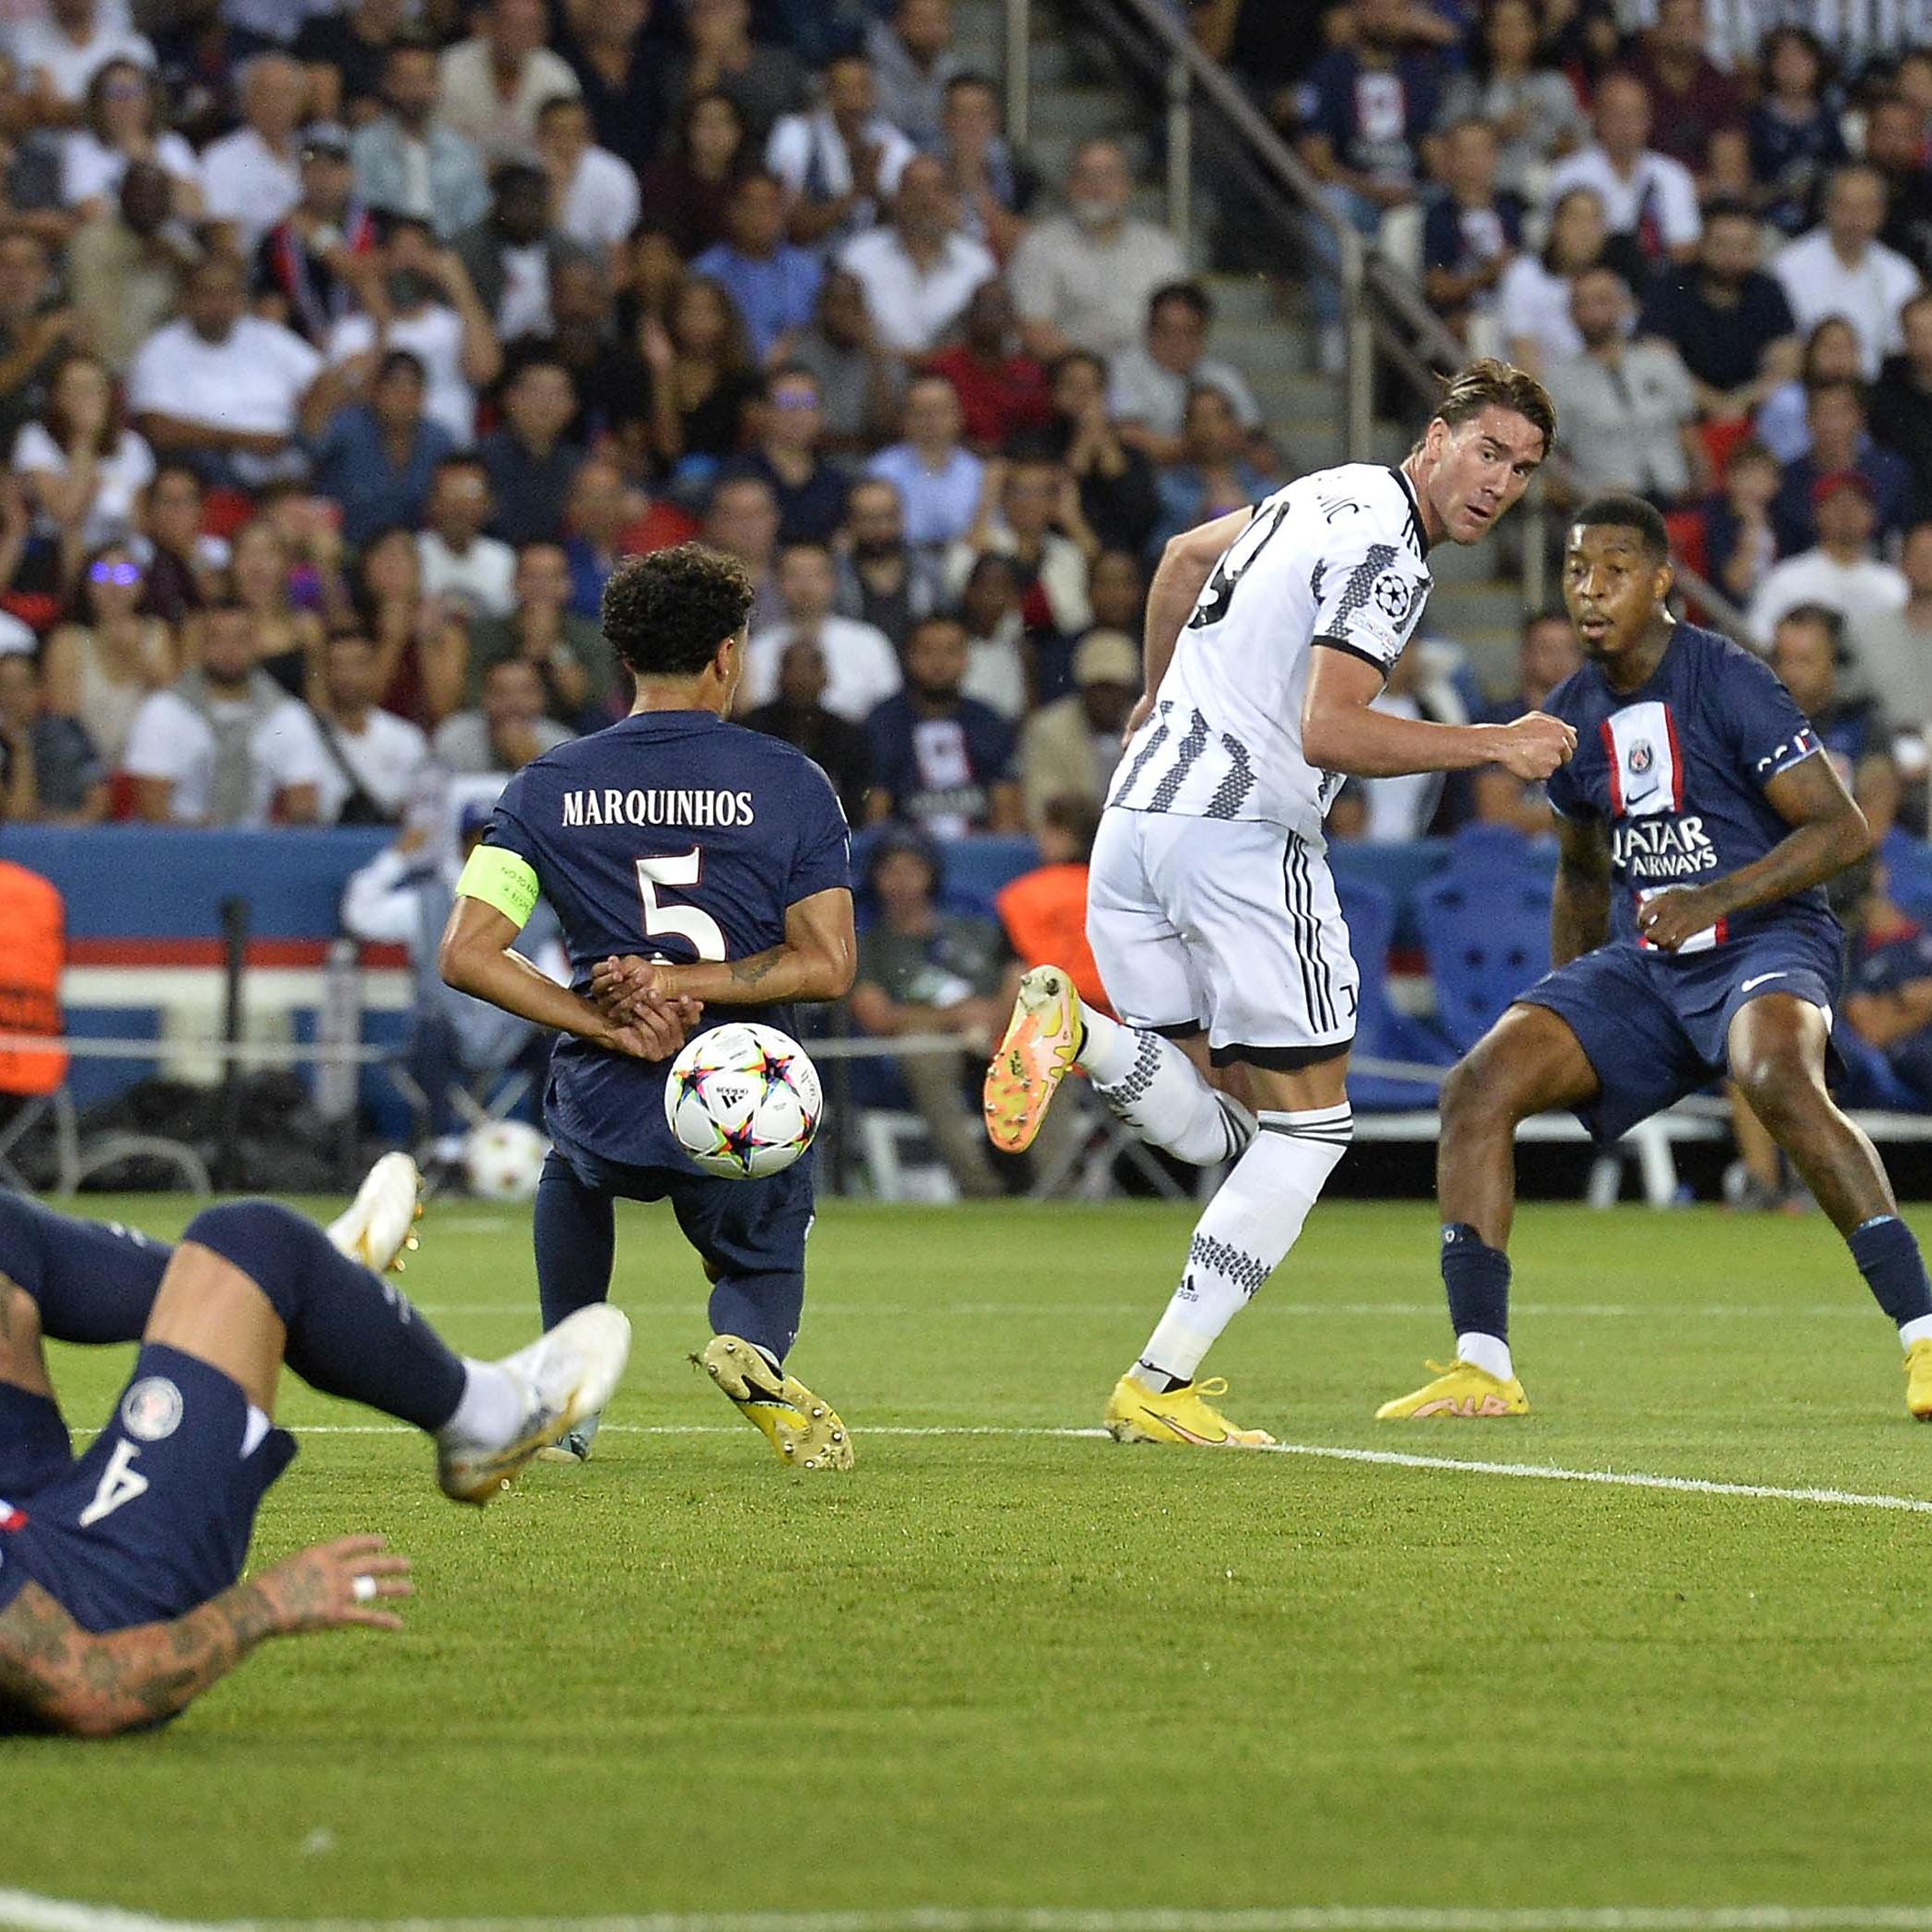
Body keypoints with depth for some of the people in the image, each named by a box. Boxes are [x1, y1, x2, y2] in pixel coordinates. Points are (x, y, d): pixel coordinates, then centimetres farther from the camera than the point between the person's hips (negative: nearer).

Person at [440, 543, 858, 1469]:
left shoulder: (546, 789, 1)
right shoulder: (792, 783, -3)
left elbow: (466, 955, -8)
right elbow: (828, 965, -9)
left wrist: (610, 1023, -10)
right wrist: (685, 981, -10)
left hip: (607, 1117, 2)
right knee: (763, 1274, 27)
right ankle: (752, 1348, -11)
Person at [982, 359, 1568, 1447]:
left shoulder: (1332, 495, 18)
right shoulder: (1389, 553, -10)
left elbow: (1187, 554, 36)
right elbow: (1329, 730, -20)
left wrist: (1160, 694, 49)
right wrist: (1497, 744, -13)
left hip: (1138, 815, 8)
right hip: (1246, 830, -8)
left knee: (1204, 1129, 11)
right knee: (1309, 1123, 3)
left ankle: (1077, 1030, -19)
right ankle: (1161, 1387, -3)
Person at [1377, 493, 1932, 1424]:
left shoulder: (1727, 682, -12)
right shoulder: (1574, 714, 9)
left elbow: (1842, 828, -14)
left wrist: (1716, 898, -23)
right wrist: (1565, 1004, 21)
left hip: (1764, 938, -7)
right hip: (1642, 961, 7)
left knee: (1778, 1080, -39)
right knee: (1478, 1084, -12)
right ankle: (1482, 1369, -10)